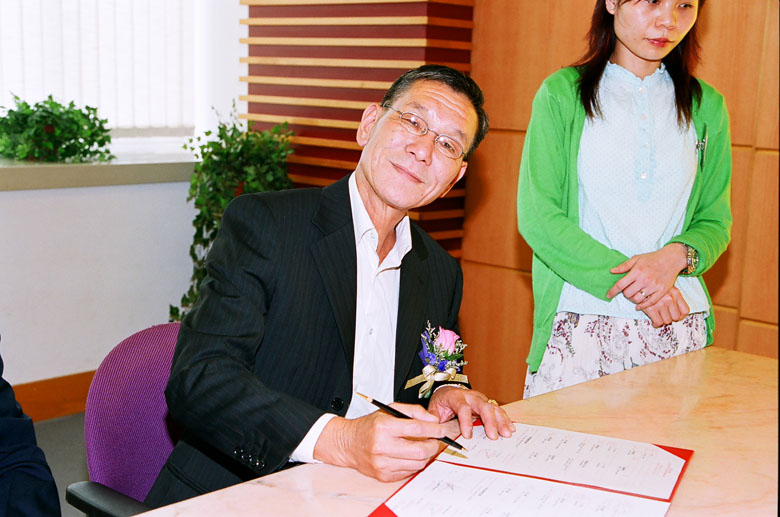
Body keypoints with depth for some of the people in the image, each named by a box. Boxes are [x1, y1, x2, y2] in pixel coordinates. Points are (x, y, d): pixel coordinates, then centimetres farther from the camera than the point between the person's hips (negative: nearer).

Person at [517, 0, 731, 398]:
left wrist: (675, 257, -10)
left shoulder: (707, 106, 12)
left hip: (679, 328, 3)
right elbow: (537, 216, -6)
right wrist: (622, 279, -15)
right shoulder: (562, 93, 1)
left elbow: (715, 221, 13)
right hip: (580, 324, -2)